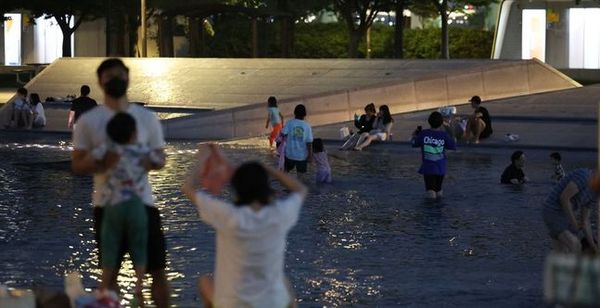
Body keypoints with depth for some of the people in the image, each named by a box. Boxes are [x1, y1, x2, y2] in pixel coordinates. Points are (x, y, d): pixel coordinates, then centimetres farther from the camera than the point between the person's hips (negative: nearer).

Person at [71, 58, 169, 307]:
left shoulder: (146, 117, 5)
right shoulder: (88, 121, -1)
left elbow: (160, 159, 8)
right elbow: (77, 164, -3)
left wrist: (145, 161, -16)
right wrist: (104, 162, -23)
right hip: (107, 205, -1)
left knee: (158, 269, 3)